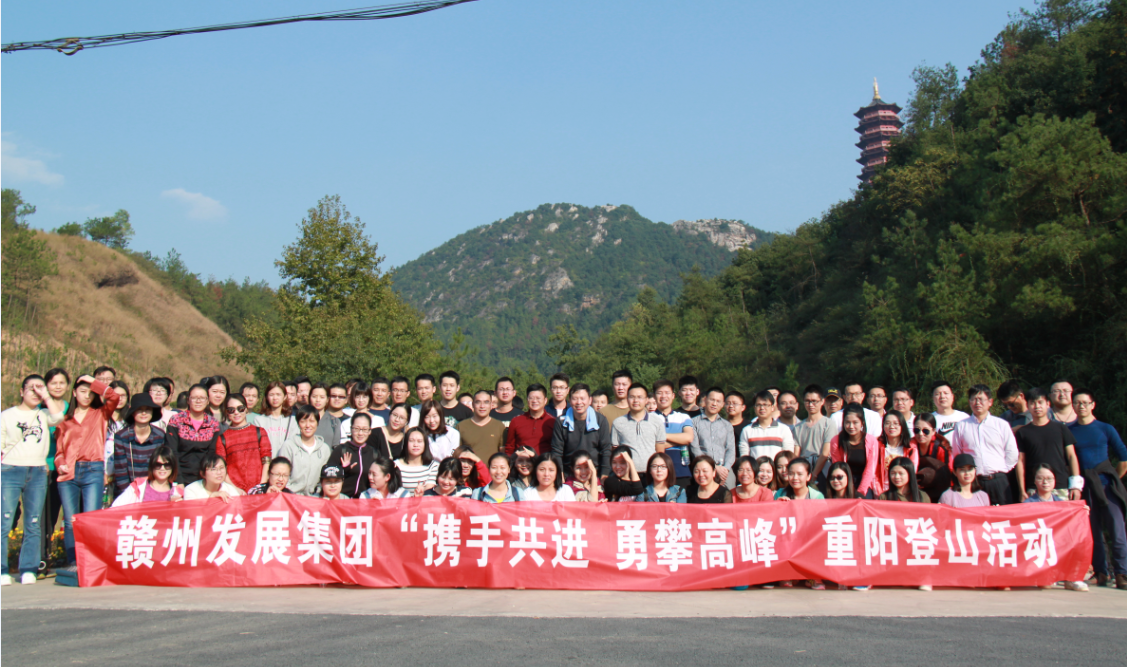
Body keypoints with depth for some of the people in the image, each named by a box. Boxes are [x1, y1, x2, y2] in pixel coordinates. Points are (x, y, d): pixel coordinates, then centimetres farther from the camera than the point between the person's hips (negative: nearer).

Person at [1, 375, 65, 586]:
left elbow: (58, 417, -9)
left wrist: (46, 396, -3)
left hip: (38, 473, 2)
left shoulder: (44, 414, 15)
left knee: (34, 525, 2)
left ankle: (28, 570, 7)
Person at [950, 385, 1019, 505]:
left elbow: (1012, 454, 11)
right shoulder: (961, 426, 8)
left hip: (998, 481, 0)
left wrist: (1001, 470, 6)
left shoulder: (1002, 425, 8)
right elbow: (956, 454, 14)